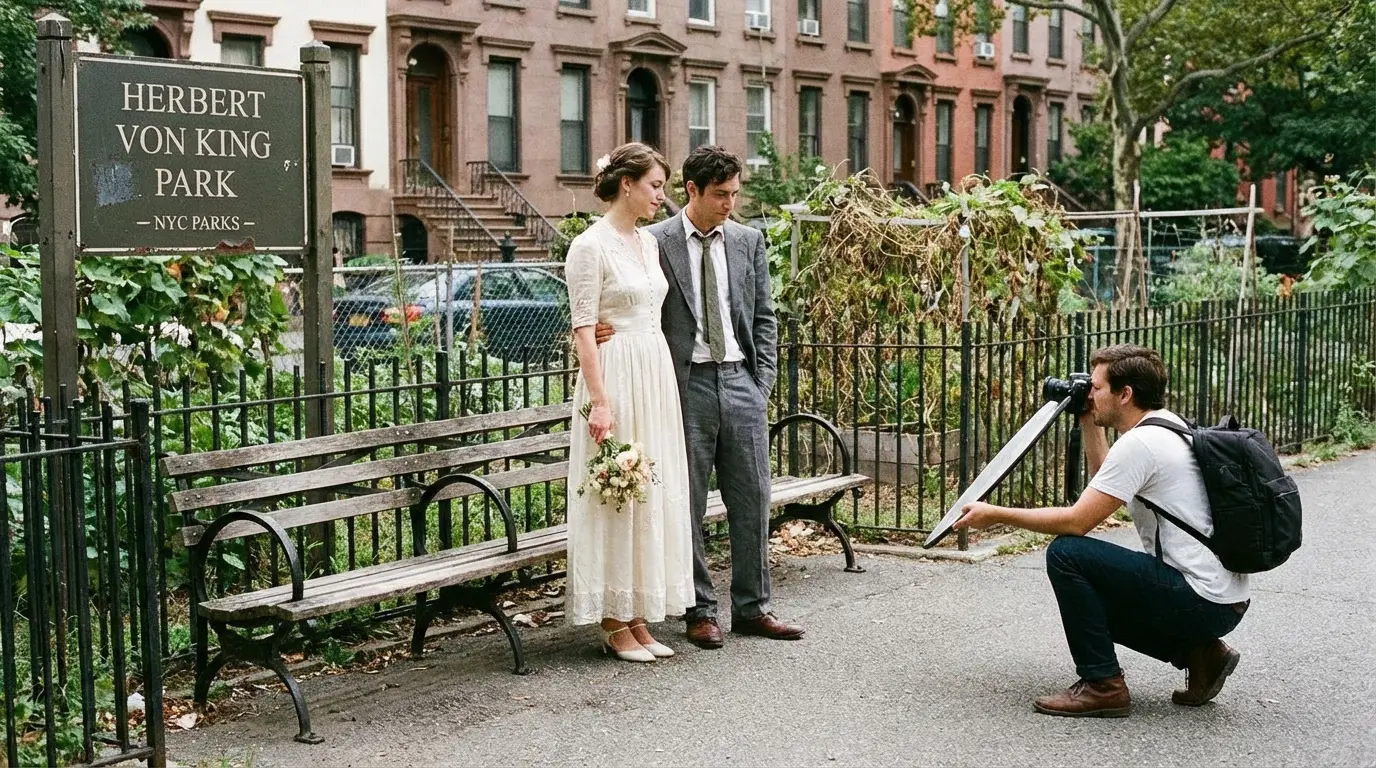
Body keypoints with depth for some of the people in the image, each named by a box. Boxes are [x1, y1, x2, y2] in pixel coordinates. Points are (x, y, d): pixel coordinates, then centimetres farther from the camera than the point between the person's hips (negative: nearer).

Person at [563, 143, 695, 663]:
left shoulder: (649, 243, 13)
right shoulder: (591, 246, -10)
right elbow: (583, 328, -14)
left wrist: (661, 385, 16)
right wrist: (599, 401, -20)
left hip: (657, 375, 8)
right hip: (616, 378, -8)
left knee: (655, 495, 9)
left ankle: (639, 617, 17)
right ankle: (614, 625, 6)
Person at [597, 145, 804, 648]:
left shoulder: (748, 241, 10)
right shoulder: (655, 243, -2)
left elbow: (764, 317, 13)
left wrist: (763, 381, 5)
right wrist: (605, 330, -19)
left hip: (741, 381, 4)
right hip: (686, 383, -3)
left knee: (752, 499, 6)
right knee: (687, 504, 3)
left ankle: (752, 608, 17)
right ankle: (700, 611, 14)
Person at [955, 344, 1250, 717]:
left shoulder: (1140, 443, -17)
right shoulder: (1170, 427, 14)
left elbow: (1076, 521, -18)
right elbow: (1107, 482, 31)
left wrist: (995, 514, -10)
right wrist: (1089, 423, 23)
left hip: (1202, 601, -10)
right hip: (1224, 599, 10)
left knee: (1066, 554, -12)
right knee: (1092, 594, 21)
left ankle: (1102, 686, -5)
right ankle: (1198, 652, 13)